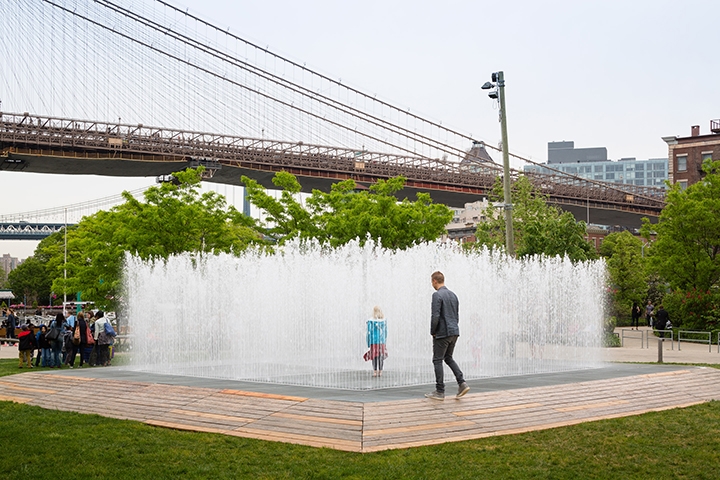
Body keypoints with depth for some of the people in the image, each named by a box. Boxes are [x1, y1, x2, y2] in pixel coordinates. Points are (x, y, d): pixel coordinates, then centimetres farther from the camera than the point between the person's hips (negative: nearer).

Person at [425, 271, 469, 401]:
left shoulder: (437, 295, -12)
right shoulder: (453, 295, 13)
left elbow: (435, 316, -18)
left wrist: (433, 331, -6)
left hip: (442, 333, -8)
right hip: (454, 332, 8)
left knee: (437, 361, 1)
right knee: (448, 358, 19)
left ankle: (440, 392, 3)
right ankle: (462, 383, 5)